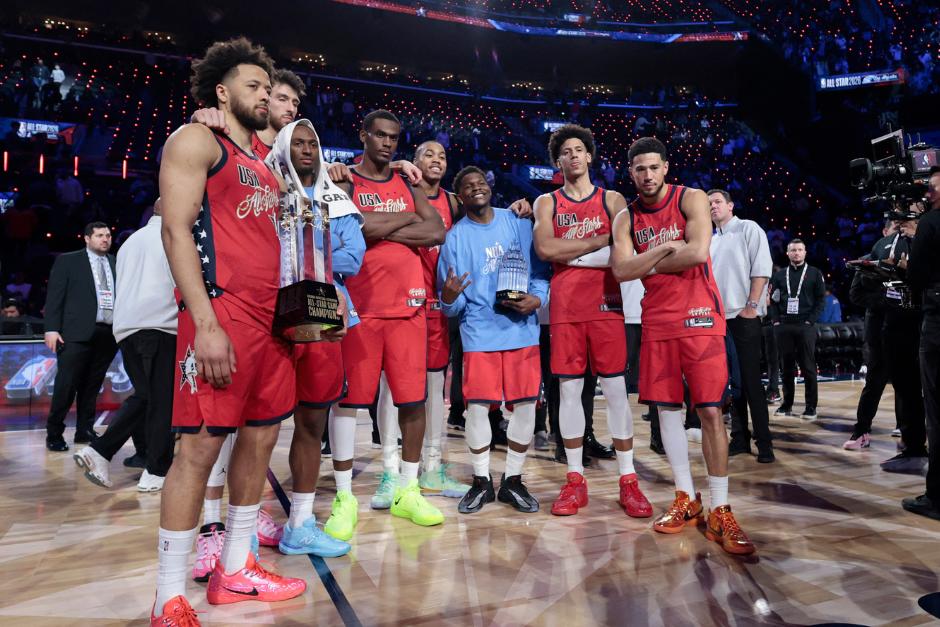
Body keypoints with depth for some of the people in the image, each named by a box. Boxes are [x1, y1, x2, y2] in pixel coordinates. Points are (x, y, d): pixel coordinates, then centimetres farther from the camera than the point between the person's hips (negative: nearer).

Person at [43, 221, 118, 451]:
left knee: (92, 387, 9)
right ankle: (54, 433, 11)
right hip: (77, 333, -3)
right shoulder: (68, 261, 7)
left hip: (108, 334, 3)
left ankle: (85, 431, 18)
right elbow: (54, 296, 2)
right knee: (66, 385, -2)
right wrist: (51, 328, -7)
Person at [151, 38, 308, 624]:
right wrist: (206, 324, -20)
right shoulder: (197, 140, 0)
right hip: (220, 317, -8)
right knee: (201, 446, -6)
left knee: (261, 437, 11)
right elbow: (176, 230, -11)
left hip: (269, 321, 9)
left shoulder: (264, 165, 23)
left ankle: (236, 570, 26)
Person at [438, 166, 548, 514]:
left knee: (526, 404, 3)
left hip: (523, 328, 2)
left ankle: (513, 481, 20)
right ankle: (481, 482, 16)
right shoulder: (455, 237, 3)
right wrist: (449, 296, -22)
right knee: (477, 406, -4)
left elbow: (541, 269, 10)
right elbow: (452, 306, 1)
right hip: (479, 332, -1)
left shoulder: (518, 222, 8)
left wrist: (536, 298, -9)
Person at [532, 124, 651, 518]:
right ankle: (575, 480, 13)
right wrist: (599, 240, -7)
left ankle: (628, 481, 10)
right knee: (569, 389, 3)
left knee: (616, 389, 0)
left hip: (606, 304, 0)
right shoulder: (546, 203, 11)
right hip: (564, 306, 1)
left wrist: (568, 253, -9)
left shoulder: (612, 199, 11)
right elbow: (544, 249, -8)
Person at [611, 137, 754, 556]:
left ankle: (720, 513, 4)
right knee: (666, 407, 6)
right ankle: (686, 501, 20)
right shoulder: (626, 218, 8)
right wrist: (667, 248, -14)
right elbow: (621, 270, -5)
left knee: (710, 410, -5)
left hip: (699, 317, -4)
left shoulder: (691, 199, -3)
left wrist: (647, 264, -7)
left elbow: (698, 252, -18)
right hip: (657, 321, 4)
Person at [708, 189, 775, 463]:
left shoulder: (748, 228, 1)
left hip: (743, 316, -6)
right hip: (717, 317, 6)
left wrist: (751, 305, -14)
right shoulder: (710, 240, 18)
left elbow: (761, 268, -7)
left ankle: (764, 442, 2)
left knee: (750, 380, -6)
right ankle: (740, 438, 15)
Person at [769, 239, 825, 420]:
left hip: (805, 326, -3)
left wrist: (811, 320, -10)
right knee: (787, 366, 7)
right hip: (783, 326, 3)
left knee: (808, 367, -2)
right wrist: (776, 320, -1)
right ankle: (787, 404, 14)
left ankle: (811, 407, 3)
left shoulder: (814, 274, 6)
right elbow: (773, 299, 12)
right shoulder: (780, 275, 14)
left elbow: (821, 300, 1)